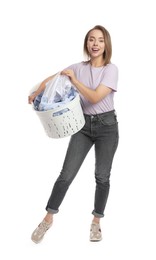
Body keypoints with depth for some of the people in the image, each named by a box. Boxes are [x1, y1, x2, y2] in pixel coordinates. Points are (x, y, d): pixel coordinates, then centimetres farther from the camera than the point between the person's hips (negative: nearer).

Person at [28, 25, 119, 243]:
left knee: (102, 177, 6)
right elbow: (51, 80, 10)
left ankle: (96, 222, 22)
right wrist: (36, 94, -7)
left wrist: (74, 79, -16)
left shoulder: (111, 69, -9)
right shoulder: (79, 67, 3)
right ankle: (48, 218, 11)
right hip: (83, 125, 2)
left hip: (106, 126, -2)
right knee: (66, 174, -1)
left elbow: (95, 97, -19)